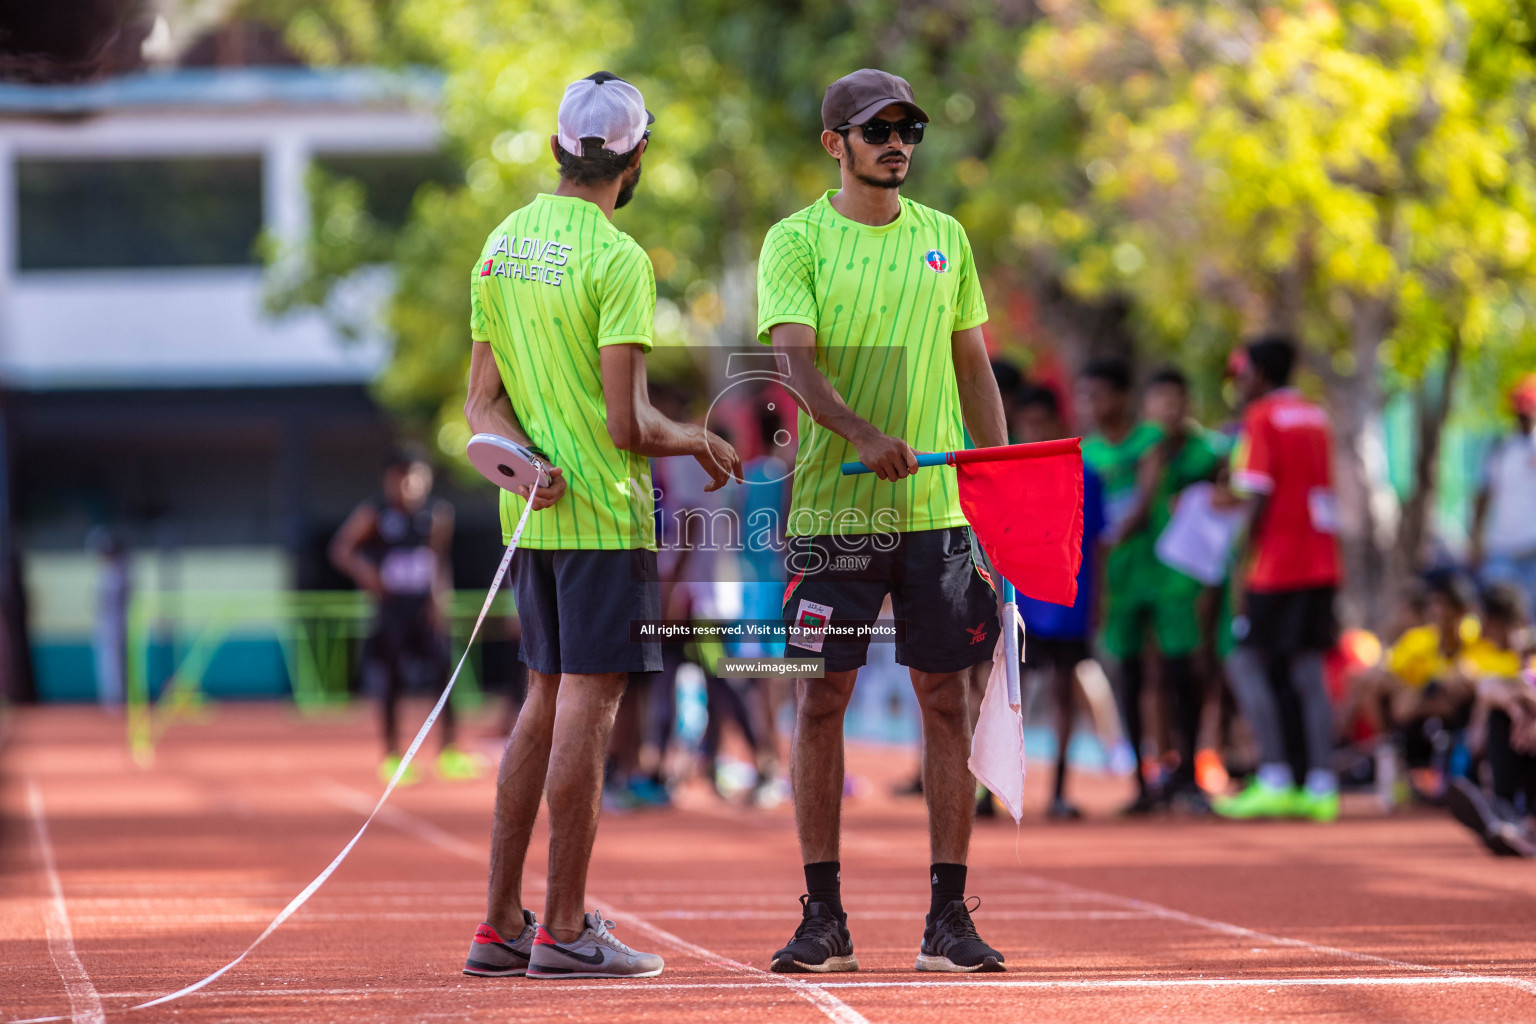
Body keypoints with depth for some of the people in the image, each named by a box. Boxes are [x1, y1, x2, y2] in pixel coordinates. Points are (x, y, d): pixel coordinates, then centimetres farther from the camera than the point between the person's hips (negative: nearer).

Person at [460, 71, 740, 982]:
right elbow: (629, 426, -18)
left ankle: (502, 924, 13)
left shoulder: (501, 247, 10)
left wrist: (528, 458, -6)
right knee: (588, 708, -4)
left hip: (535, 512, 8)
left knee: (546, 704, 13)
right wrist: (703, 442, -1)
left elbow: (484, 400, 9)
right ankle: (565, 930, -3)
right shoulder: (618, 260, -15)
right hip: (606, 515, -8)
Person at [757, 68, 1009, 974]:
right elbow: (794, 359, -12)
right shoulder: (796, 242, 0)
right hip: (833, 512, -3)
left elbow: (974, 365, 16)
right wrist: (863, 434, -30)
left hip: (939, 508, 3)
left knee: (947, 701, 1)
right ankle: (824, 916, 5)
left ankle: (950, 916, 4)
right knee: (822, 701, -1)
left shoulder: (945, 238, 12)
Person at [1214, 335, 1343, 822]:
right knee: (1307, 670, 6)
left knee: (1245, 661, -3)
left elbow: (1257, 499, -13)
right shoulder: (1315, 417, 17)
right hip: (1321, 560, 7)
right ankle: (1321, 786, -1)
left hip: (1278, 562, -7)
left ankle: (1275, 778, -13)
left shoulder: (1262, 417, -6)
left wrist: (1245, 566, -9)